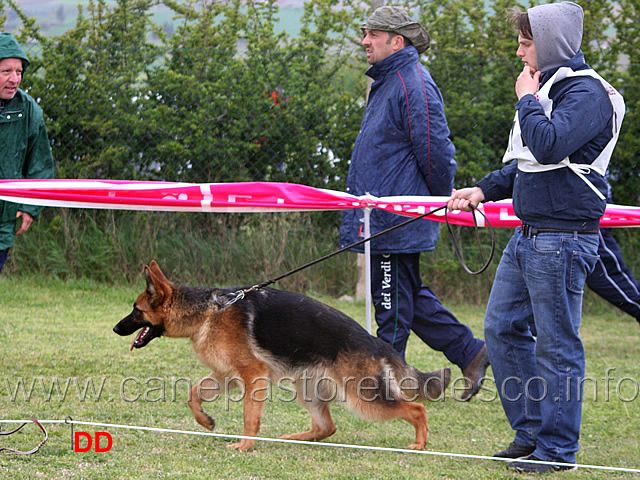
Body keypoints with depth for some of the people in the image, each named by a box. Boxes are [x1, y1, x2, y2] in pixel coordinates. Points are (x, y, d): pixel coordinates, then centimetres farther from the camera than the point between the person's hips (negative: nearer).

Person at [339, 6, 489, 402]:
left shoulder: (414, 86, -17)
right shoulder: (387, 82, 16)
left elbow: (436, 151, -18)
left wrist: (442, 203, -8)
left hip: (398, 221, -11)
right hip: (383, 217, 11)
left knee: (393, 300, -2)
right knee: (408, 295, 15)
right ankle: (470, 353, 21)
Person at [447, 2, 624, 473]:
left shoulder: (587, 93, -12)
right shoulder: (547, 88, 17)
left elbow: (549, 145, -28)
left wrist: (527, 99, -13)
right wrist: (484, 190, 15)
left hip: (564, 237, -10)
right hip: (529, 235, 10)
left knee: (556, 344, -4)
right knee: (502, 328, 11)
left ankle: (556, 449, 3)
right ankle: (530, 432, 20)